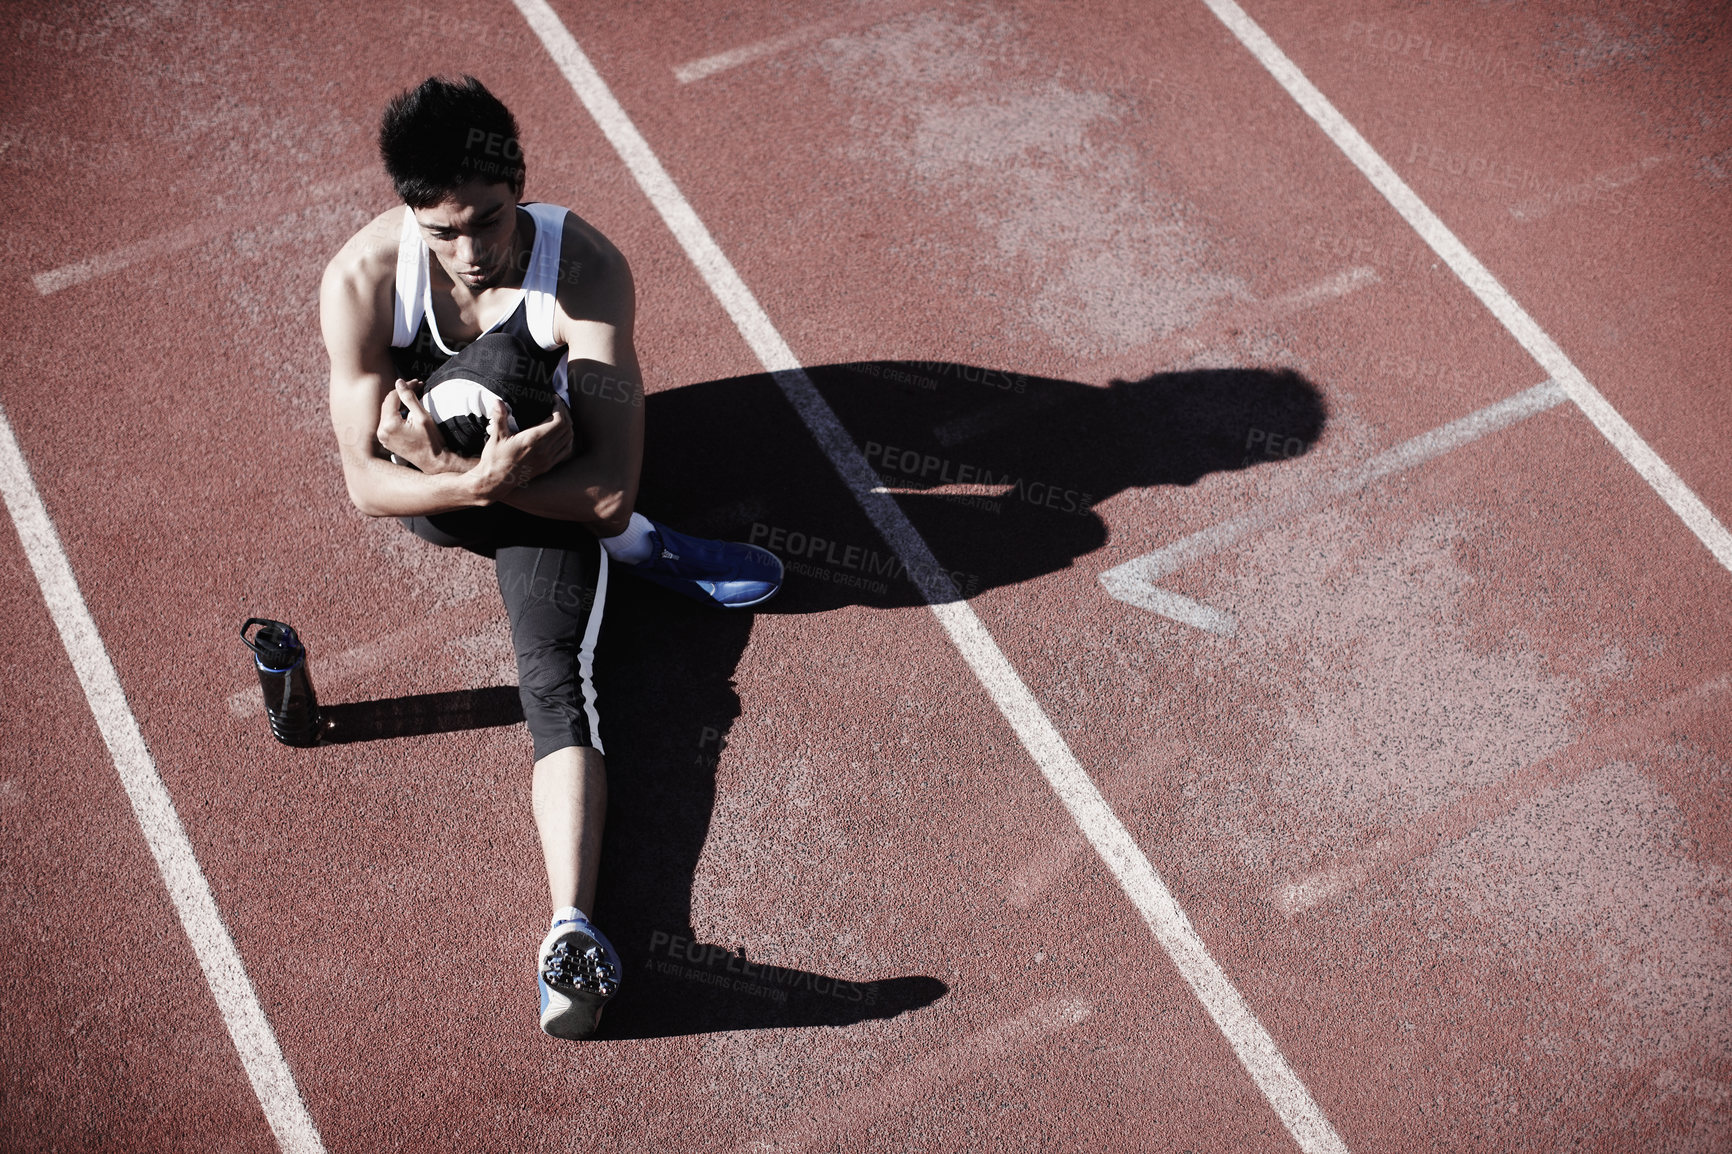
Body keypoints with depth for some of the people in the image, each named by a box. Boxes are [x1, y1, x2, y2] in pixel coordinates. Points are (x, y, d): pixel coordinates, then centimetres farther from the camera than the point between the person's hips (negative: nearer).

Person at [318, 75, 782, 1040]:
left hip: (548, 489, -3)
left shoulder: (588, 269, -27)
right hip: (437, 498, 3)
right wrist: (477, 479, -39)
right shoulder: (362, 281, -23)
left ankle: (574, 932, -38)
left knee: (556, 673, -26)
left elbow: (608, 489, -29)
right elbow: (369, 487, -19)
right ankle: (641, 549, -8)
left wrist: (444, 465, -33)